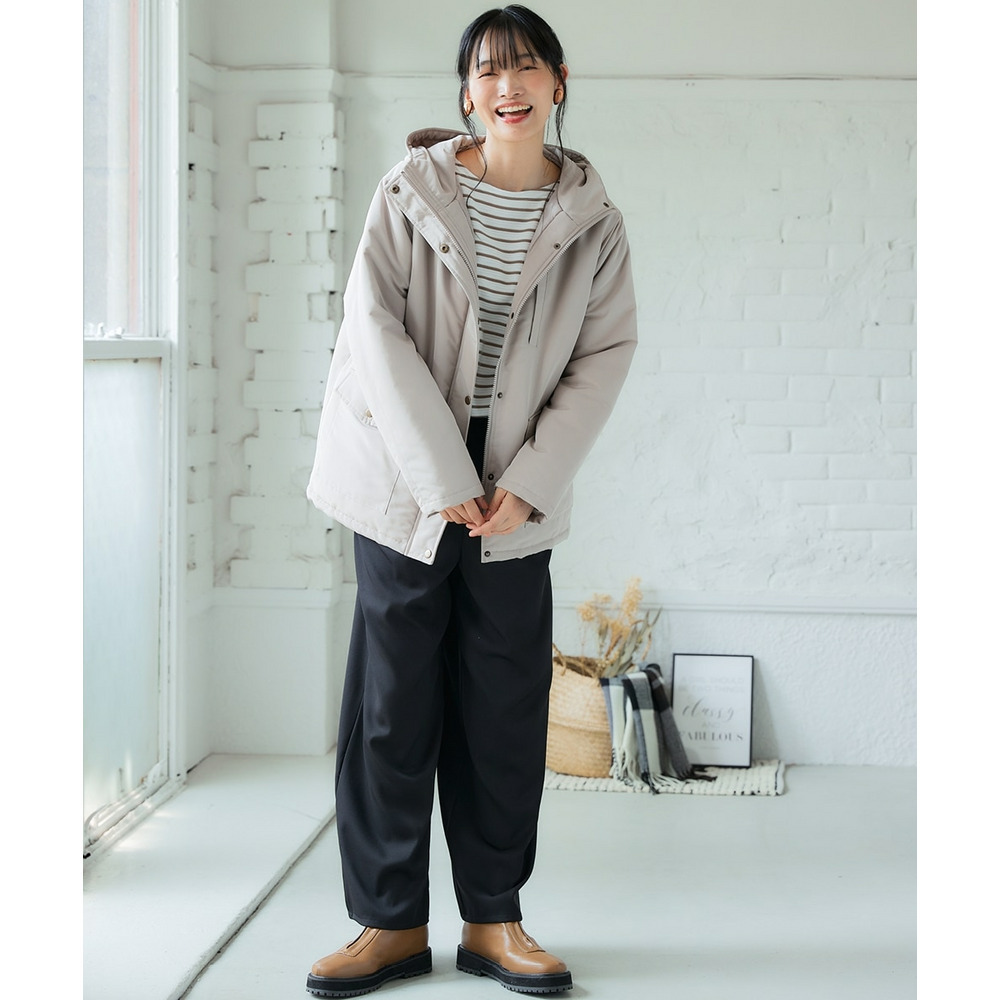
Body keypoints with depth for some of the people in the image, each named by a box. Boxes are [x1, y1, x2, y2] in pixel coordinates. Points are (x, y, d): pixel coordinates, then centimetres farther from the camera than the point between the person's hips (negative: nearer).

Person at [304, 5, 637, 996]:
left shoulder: (590, 216, 2)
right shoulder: (412, 189, -3)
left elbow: (606, 350, 1)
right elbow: (374, 327, -9)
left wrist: (527, 484, -8)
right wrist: (443, 479, -14)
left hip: (516, 493, 2)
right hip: (407, 474, -1)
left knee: (505, 702, 4)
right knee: (394, 696, 1)